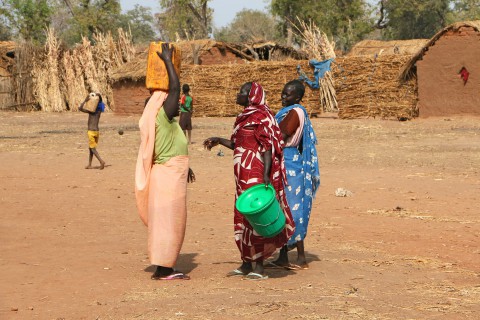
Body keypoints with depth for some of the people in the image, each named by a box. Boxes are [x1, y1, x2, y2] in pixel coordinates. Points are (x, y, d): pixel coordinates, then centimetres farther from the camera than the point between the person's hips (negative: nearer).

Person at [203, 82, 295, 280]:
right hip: (245, 175, 10)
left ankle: (259, 266, -5)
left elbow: (268, 147, -19)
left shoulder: (260, 117, -12)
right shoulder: (246, 117, 17)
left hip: (256, 174, -10)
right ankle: (247, 264, 19)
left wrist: (266, 175, -28)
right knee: (242, 218, 12)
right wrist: (219, 141, 31)